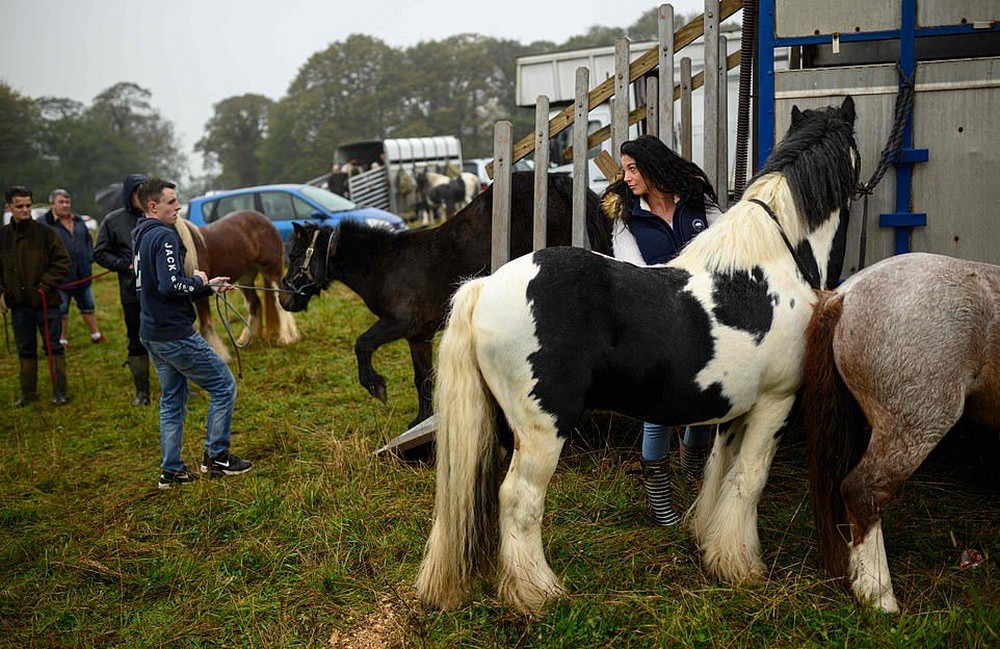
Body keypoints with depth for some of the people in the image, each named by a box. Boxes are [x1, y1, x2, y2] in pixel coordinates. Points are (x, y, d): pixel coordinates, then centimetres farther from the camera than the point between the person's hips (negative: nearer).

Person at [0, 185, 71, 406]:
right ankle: (28, 392, 22)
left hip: (46, 301, -3)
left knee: (53, 346, 3)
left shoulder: (45, 232, -5)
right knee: (25, 349, 12)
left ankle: (60, 391, 12)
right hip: (18, 304, 3)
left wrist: (45, 285, -13)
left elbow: (62, 262, -5)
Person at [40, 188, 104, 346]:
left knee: (88, 307, 16)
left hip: (82, 275, 5)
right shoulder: (44, 223, -9)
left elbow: (88, 240, 22)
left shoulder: (78, 221, 11)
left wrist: (89, 259, 10)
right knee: (61, 311, 5)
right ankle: (62, 341, 16)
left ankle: (96, 336, 27)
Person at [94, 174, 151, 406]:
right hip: (133, 293, 0)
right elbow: (100, 254, 2)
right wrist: (126, 265, -11)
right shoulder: (113, 221, -2)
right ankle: (142, 391, 21)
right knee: (137, 342, 9)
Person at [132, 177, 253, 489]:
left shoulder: (141, 237, 14)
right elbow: (171, 285, -28)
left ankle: (171, 470, 19)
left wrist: (209, 286, 12)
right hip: (176, 334, -10)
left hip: (152, 334, 10)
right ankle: (216, 456, 9)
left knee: (172, 399, 16)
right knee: (224, 386, 2)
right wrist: (198, 281, -9)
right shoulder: (164, 236, -17)